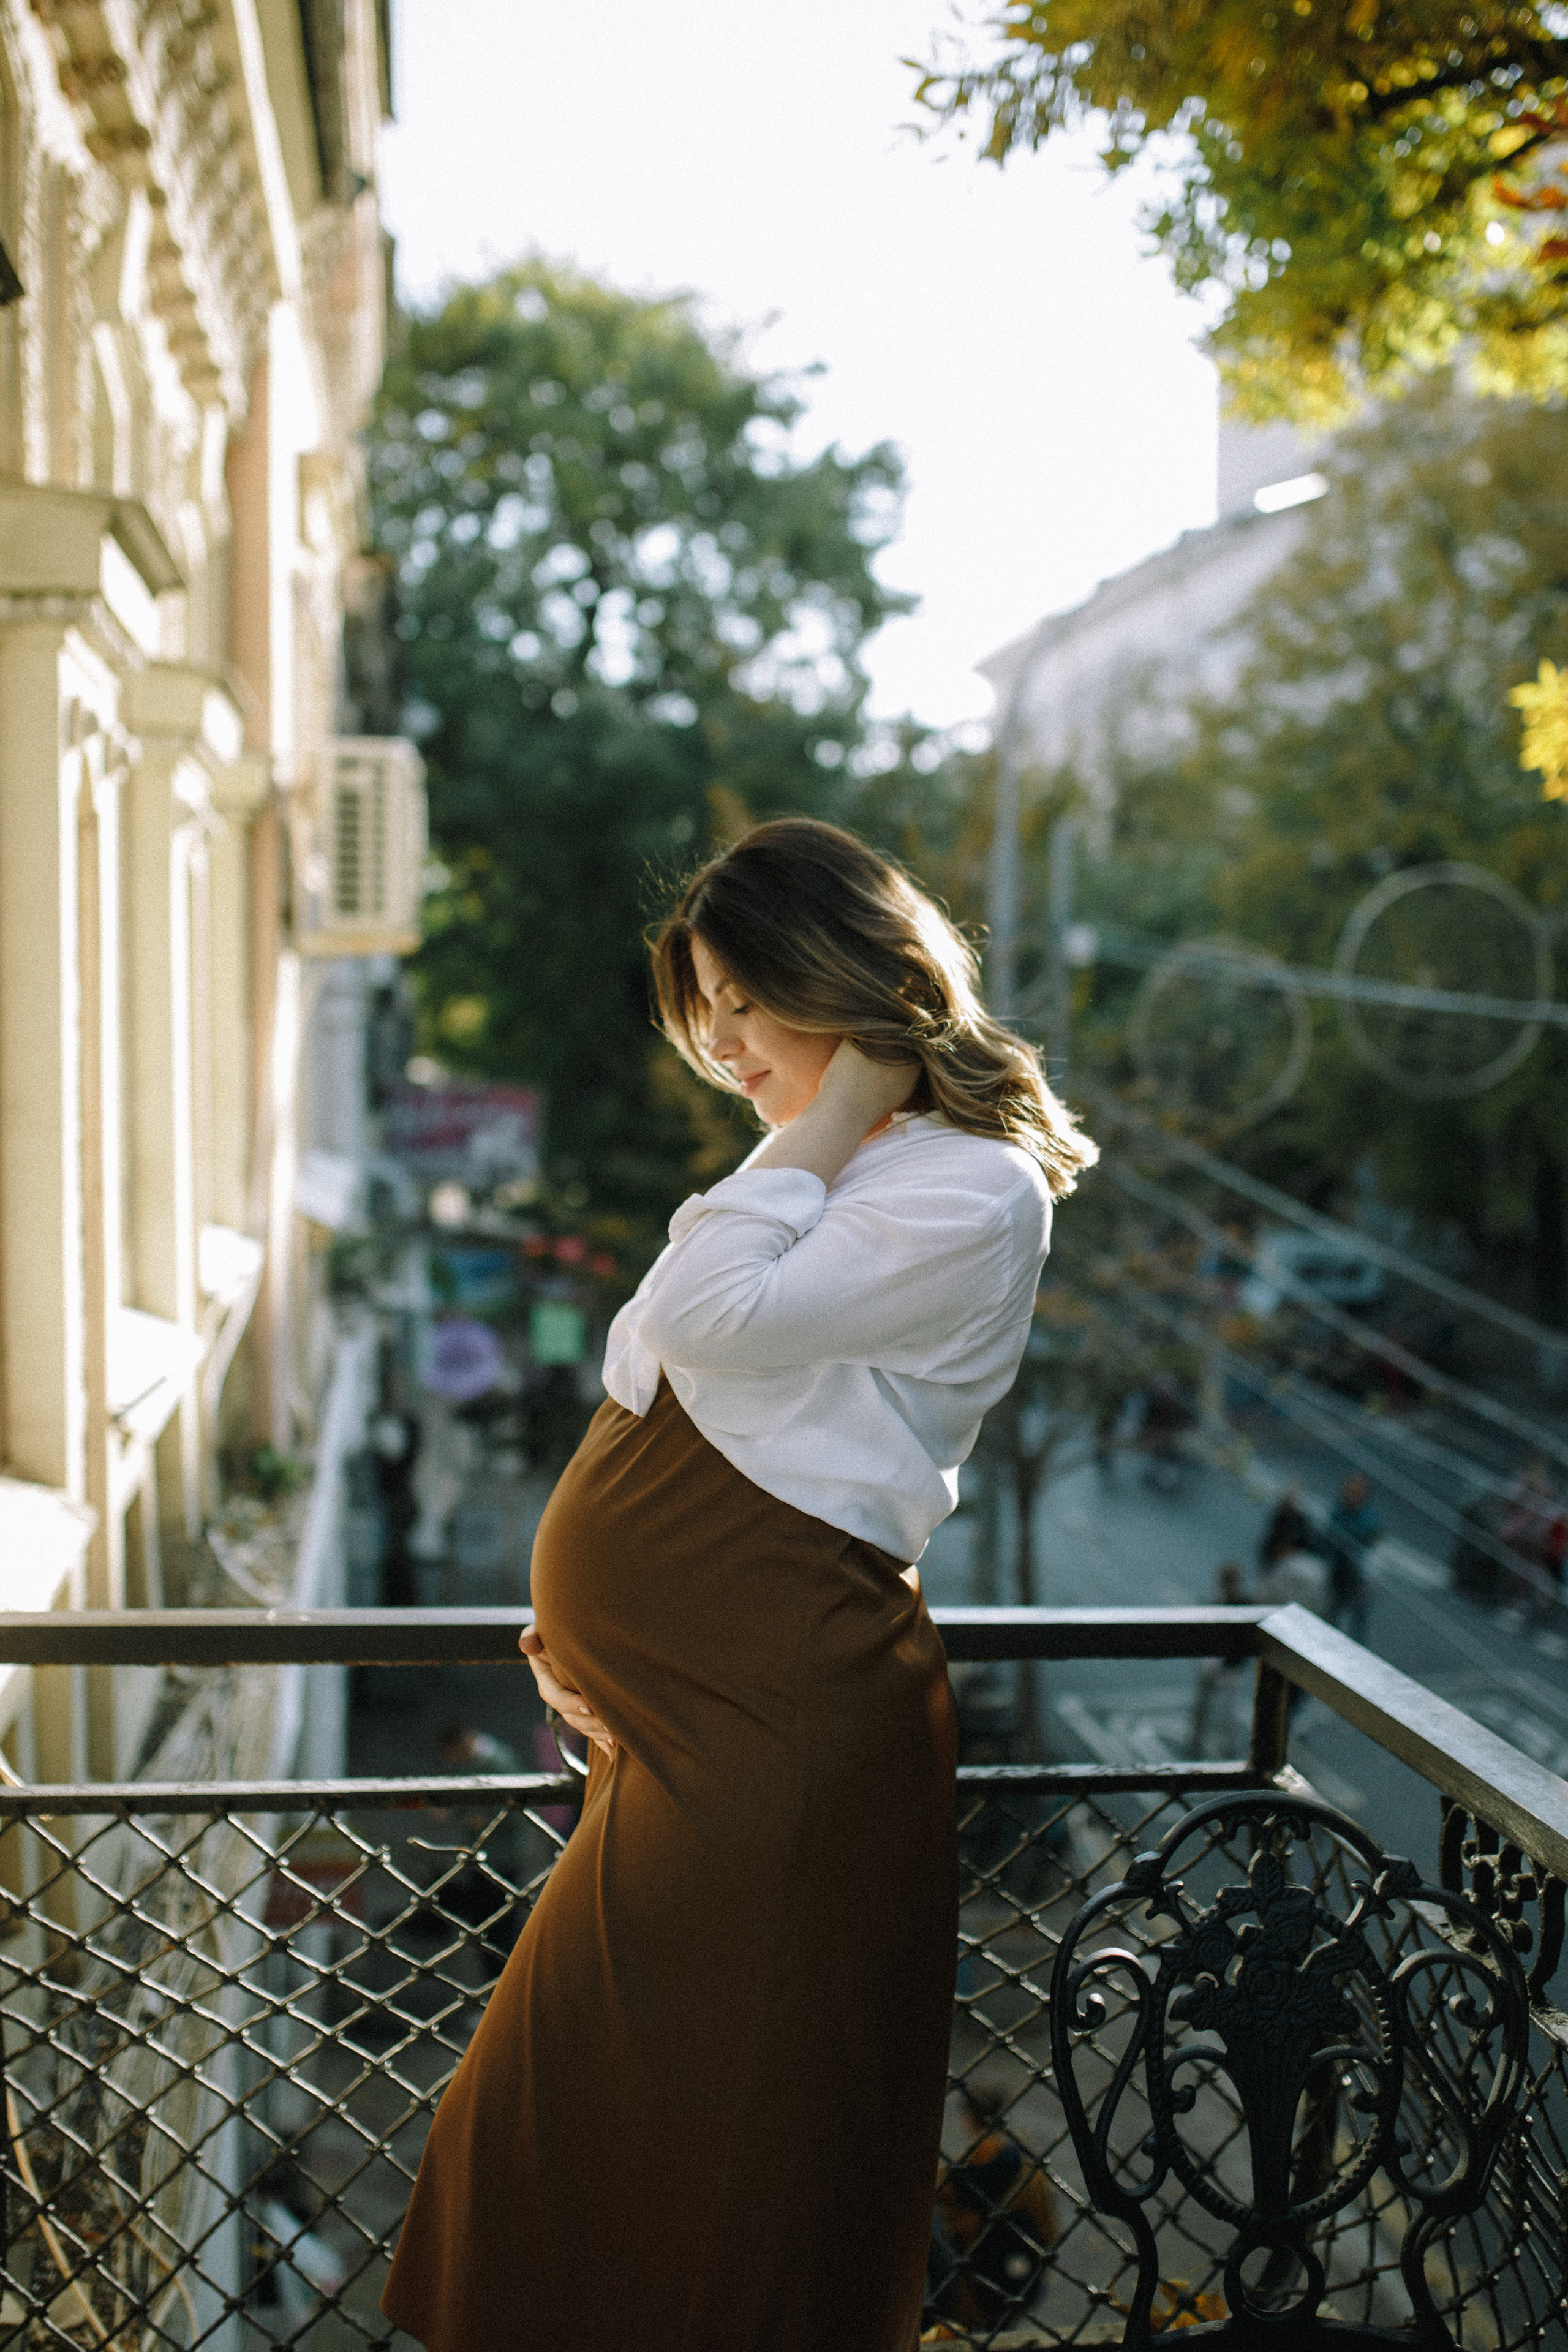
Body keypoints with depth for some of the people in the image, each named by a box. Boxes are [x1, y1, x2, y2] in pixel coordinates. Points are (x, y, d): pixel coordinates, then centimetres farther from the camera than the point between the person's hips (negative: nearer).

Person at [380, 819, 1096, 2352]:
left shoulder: (971, 1198, -12)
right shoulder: (827, 1172, 17)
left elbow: (711, 1321, -23)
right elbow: (649, 1393, 18)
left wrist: (835, 1118, -14)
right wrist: (583, 1609, 7)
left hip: (778, 1714, -9)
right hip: (668, 1703, 9)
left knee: (707, 2134, 3)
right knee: (576, 2096, 16)